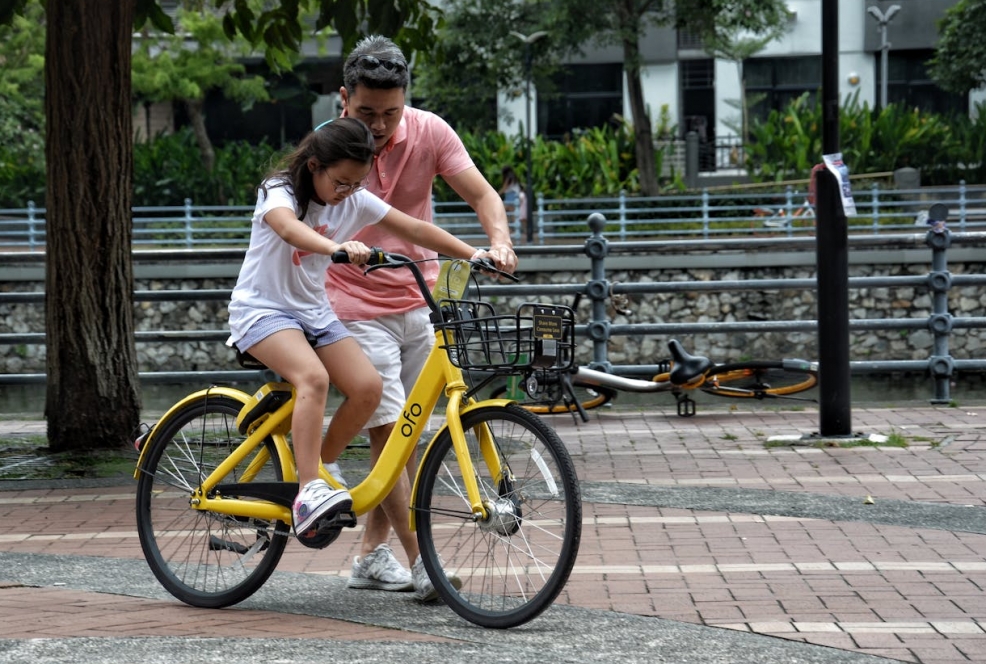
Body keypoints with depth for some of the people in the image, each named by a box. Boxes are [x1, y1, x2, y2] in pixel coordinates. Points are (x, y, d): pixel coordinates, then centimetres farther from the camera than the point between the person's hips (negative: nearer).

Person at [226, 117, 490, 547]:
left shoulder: (355, 202, 0)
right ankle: (309, 493, -36)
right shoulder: (279, 192, -16)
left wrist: (472, 254, -13)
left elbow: (414, 229, 0)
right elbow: (288, 227, -40)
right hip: (262, 309, -6)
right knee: (314, 377, -33)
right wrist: (337, 247, -60)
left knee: (368, 387, -16)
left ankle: (314, 472, 2)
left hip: (313, 311, 6)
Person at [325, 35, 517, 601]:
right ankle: (420, 563, -11)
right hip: (358, 308, -4)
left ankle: (373, 555, 20)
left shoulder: (429, 132, -6)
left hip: (419, 302, 4)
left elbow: (482, 194, -10)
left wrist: (500, 242, -29)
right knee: (387, 431, -11)